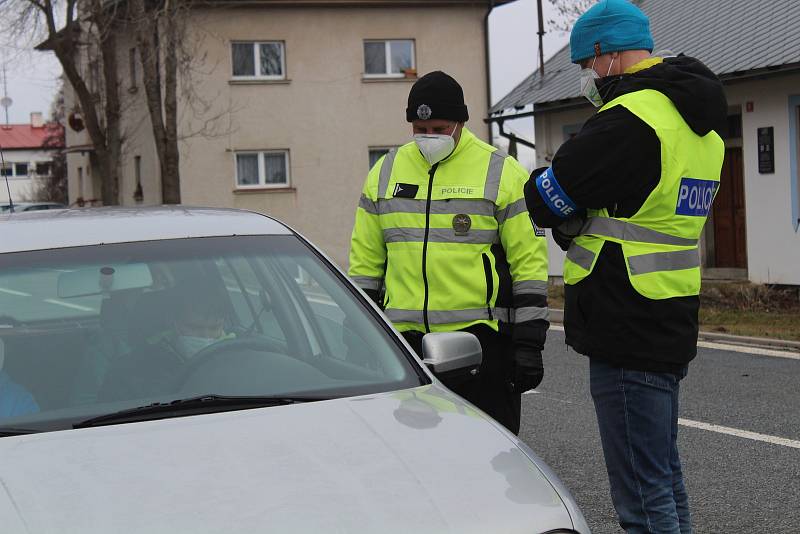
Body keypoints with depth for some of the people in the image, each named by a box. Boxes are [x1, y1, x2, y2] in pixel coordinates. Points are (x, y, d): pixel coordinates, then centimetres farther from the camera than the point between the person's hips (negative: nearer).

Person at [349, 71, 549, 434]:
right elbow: (365, 259, 15)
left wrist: (529, 343, -7)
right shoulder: (386, 172, 10)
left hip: (481, 336, -4)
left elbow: (529, 262, -3)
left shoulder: (501, 173, -2)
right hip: (405, 338, 4)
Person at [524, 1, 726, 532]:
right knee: (666, 480, 20)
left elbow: (548, 200, -12)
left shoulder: (631, 119, -19)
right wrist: (585, 219, 7)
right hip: (672, 328, 10)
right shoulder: (701, 123, 12)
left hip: (627, 330, -10)